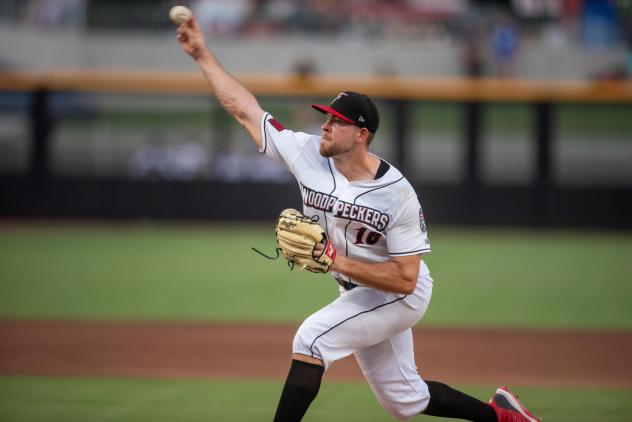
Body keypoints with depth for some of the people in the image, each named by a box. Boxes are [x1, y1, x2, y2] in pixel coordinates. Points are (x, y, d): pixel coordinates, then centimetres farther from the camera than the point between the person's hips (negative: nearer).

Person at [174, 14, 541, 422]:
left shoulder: (397, 194, -27)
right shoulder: (307, 155, -12)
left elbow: (405, 279, -27)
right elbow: (245, 109, -7)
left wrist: (336, 261, -34)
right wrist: (203, 54, -11)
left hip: (400, 297, -7)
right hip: (360, 295, 7)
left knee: (312, 337, -25)